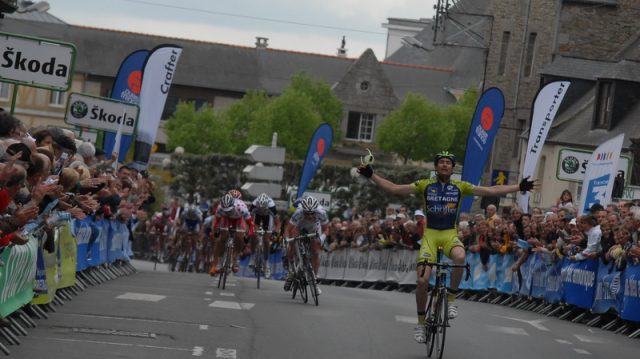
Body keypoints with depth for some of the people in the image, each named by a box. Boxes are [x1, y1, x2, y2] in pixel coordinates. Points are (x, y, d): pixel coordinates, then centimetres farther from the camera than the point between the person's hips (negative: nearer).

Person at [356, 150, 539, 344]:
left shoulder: (460, 187, 1)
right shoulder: (425, 185, -1)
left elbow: (491, 191, 1)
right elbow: (394, 188, -3)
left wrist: (519, 187, -3)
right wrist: (371, 175, -11)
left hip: (450, 234, 0)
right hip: (430, 234, 0)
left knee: (460, 257, -36)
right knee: (422, 281, -11)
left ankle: (451, 300, -15)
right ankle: (421, 323, 10)